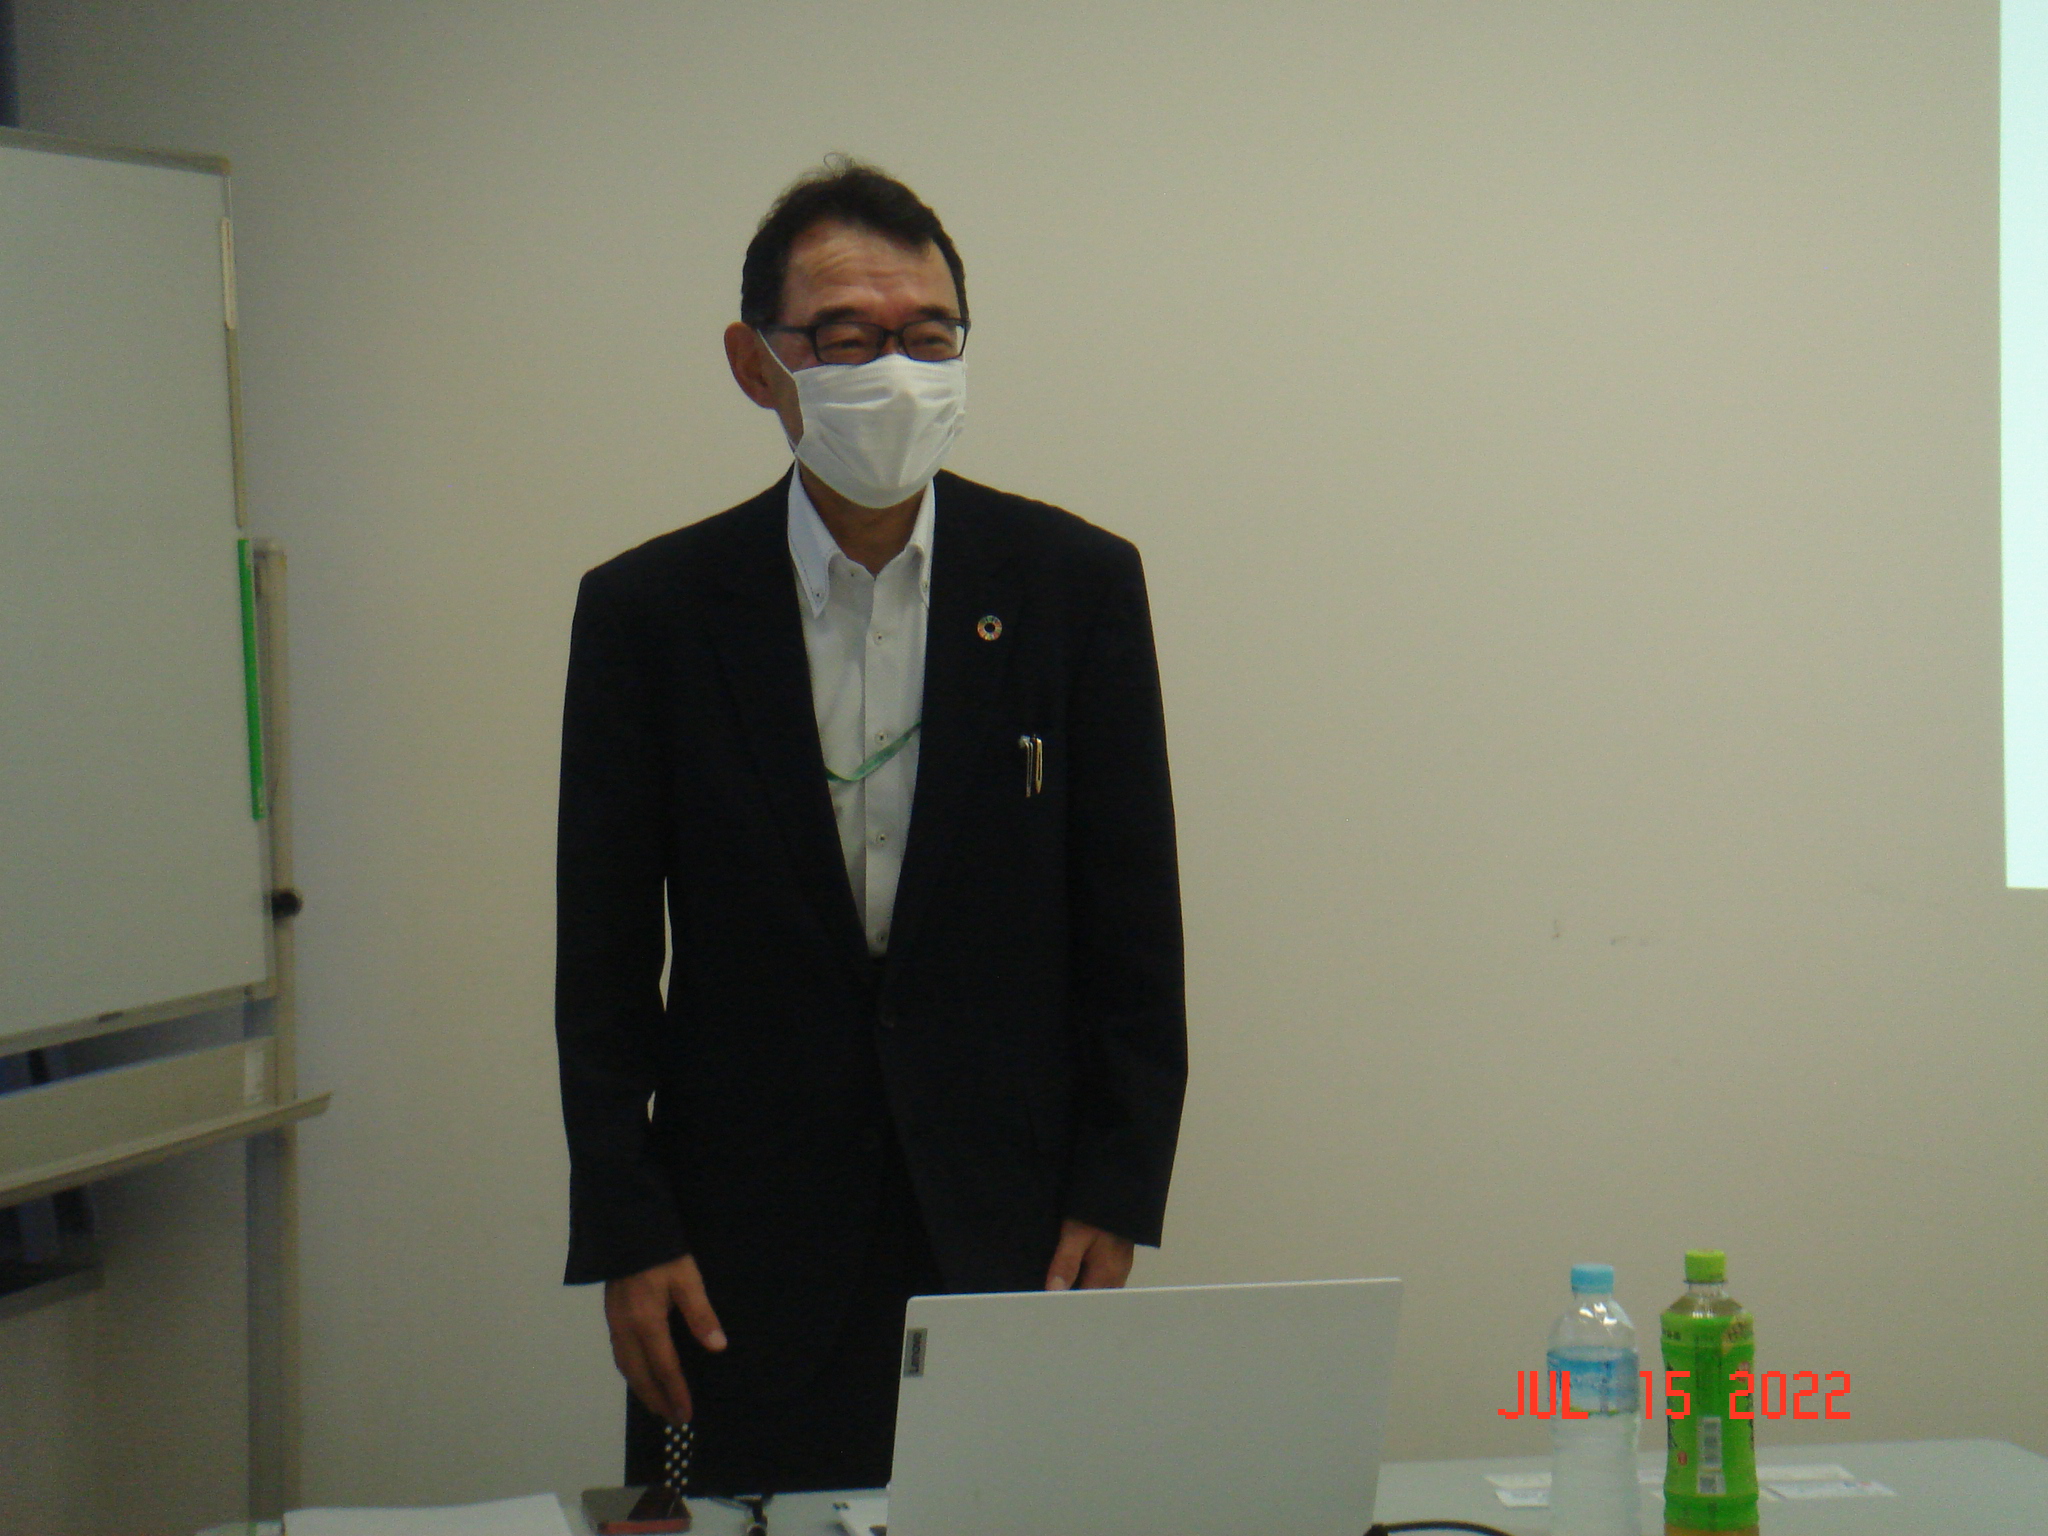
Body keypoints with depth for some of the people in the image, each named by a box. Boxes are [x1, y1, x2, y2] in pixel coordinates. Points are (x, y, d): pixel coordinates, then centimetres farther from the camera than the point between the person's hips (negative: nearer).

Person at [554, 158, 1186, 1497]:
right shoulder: (649, 610, 0)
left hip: (1011, 1226, 1)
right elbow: (603, 967, 3)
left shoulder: (1077, 584, 1)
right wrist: (628, 1237, -2)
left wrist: (1114, 1199, 0)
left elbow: (1136, 924, 4)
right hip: (750, 1248, 0)